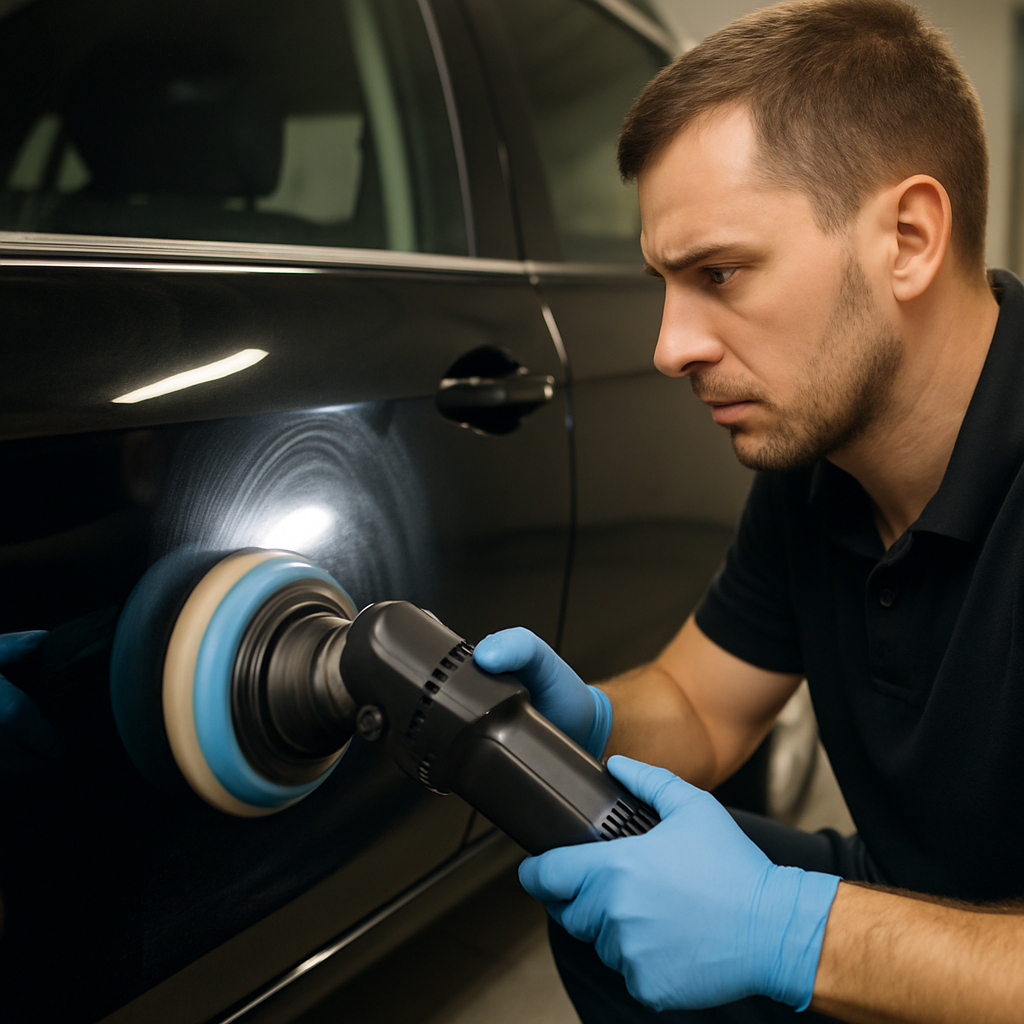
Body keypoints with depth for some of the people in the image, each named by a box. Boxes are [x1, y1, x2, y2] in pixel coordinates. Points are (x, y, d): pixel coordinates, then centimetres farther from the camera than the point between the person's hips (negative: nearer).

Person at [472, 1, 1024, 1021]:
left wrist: (791, 932, -33)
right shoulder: (811, 460, -4)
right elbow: (698, 708, 5)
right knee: (598, 895, -4)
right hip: (913, 912, 6)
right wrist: (587, 721, -14)